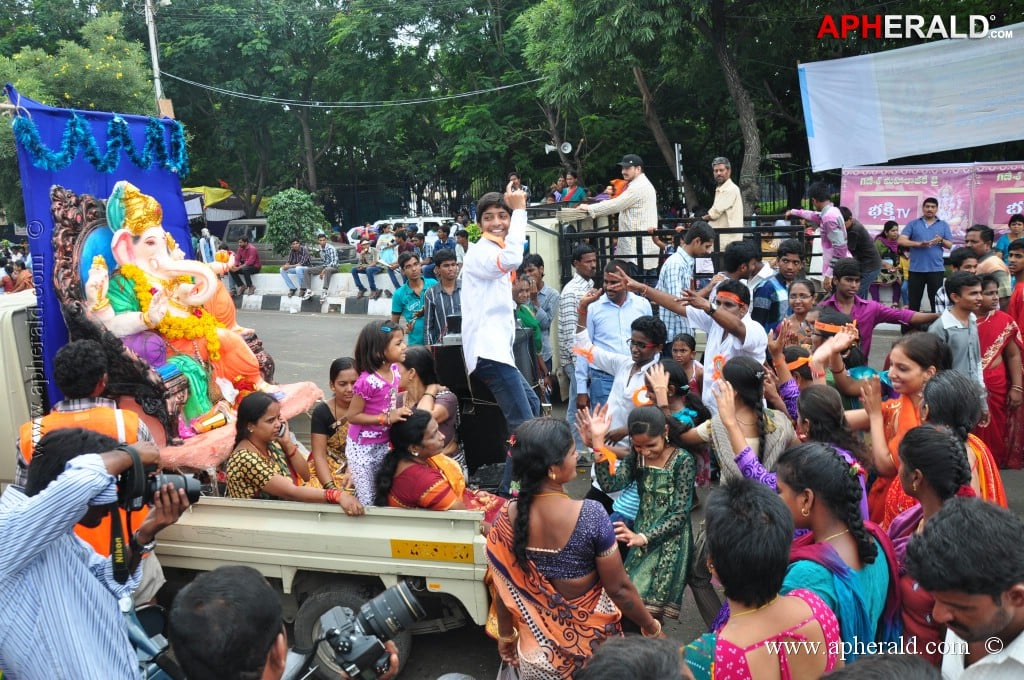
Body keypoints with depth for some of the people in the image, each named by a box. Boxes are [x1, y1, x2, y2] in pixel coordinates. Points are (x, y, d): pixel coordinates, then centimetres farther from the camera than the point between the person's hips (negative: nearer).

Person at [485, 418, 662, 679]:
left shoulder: (506, 518, -16)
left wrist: (506, 635, 13)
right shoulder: (591, 515, -27)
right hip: (589, 639, -2)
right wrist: (650, 626, -1)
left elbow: (504, 591, -4)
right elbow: (619, 588, -17)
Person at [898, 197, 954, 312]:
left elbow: (950, 245, 8)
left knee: (936, 301, 2)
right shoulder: (913, 224, 7)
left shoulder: (943, 225, 11)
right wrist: (919, 244, -19)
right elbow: (901, 241, -5)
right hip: (916, 269, 0)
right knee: (914, 301, 5)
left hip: (936, 269, 0)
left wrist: (941, 240, -14)